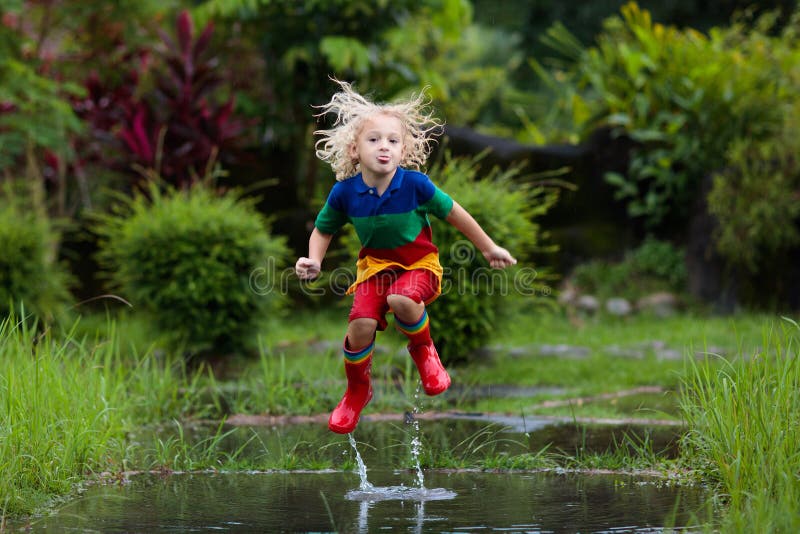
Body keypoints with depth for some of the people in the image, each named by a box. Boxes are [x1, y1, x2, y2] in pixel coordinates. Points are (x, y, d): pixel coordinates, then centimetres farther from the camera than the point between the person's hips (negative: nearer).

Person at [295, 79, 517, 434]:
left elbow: (454, 213, -5)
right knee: (361, 324, -21)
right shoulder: (344, 192, -13)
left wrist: (489, 249, 4)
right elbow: (323, 230, 6)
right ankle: (357, 392, 9)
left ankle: (423, 348, 0)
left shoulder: (415, 184, -19)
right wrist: (314, 262, -13)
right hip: (375, 264, 2)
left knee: (402, 299, -36)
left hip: (418, 263, -2)